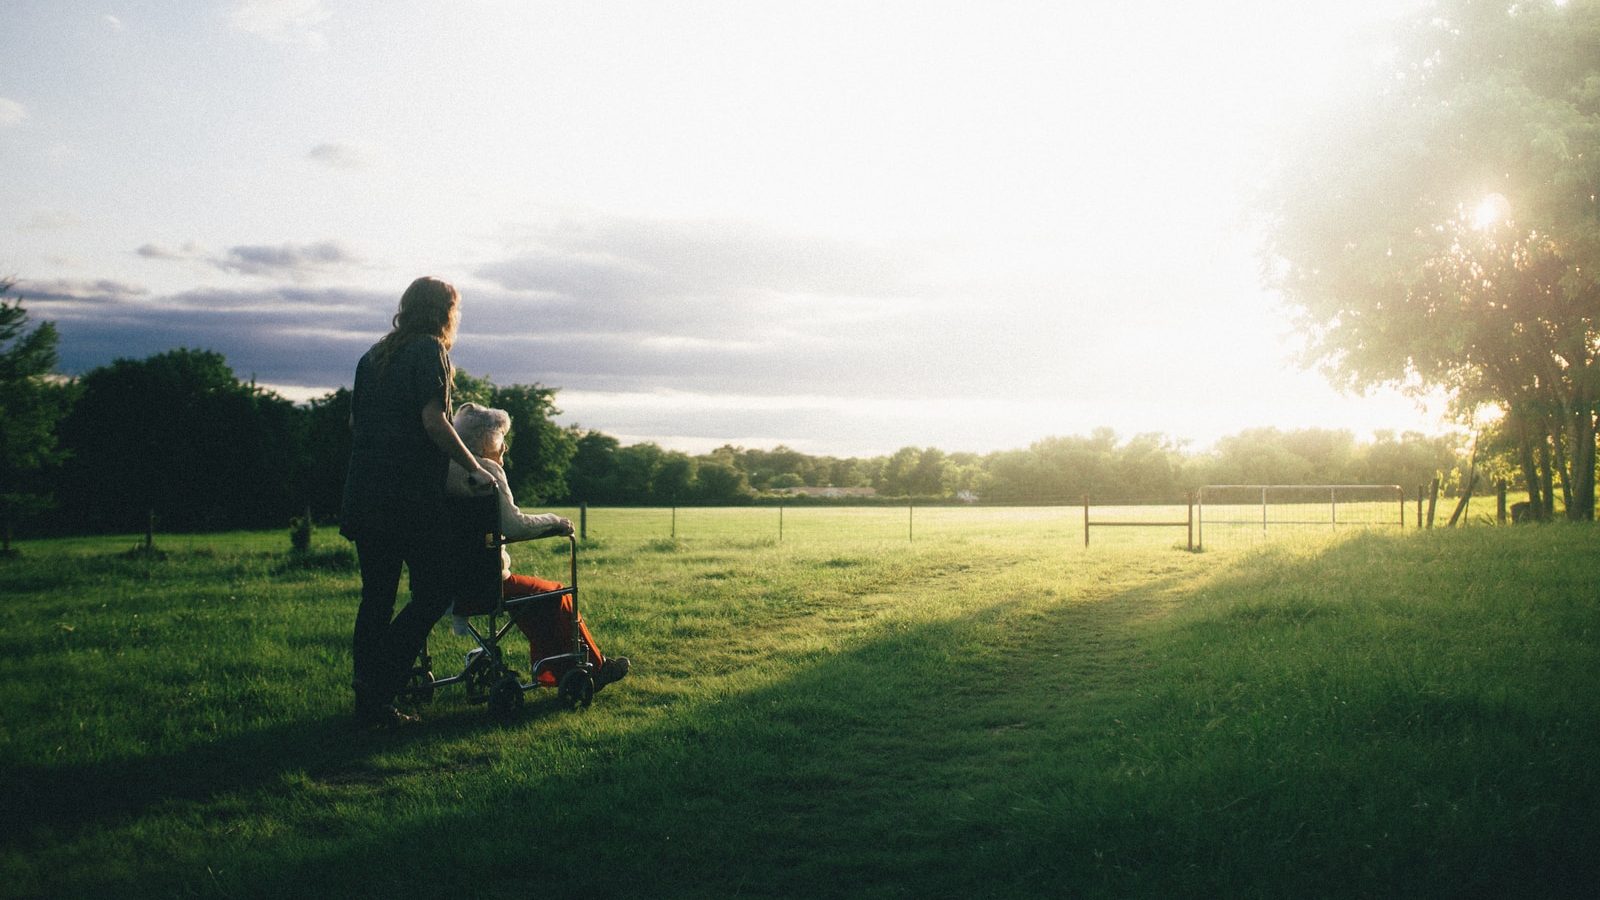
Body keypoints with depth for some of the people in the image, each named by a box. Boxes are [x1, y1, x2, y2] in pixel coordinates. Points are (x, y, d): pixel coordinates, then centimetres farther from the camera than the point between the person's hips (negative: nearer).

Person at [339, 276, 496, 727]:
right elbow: (433, 421, -15)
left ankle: (369, 704, 13)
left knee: (377, 597, 11)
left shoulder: (373, 356, 18)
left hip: (364, 495, 8)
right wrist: (474, 469, -8)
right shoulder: (429, 351, -5)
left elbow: (354, 422, 22)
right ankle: (377, 685, -9)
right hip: (410, 498, -8)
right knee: (433, 592, 0)